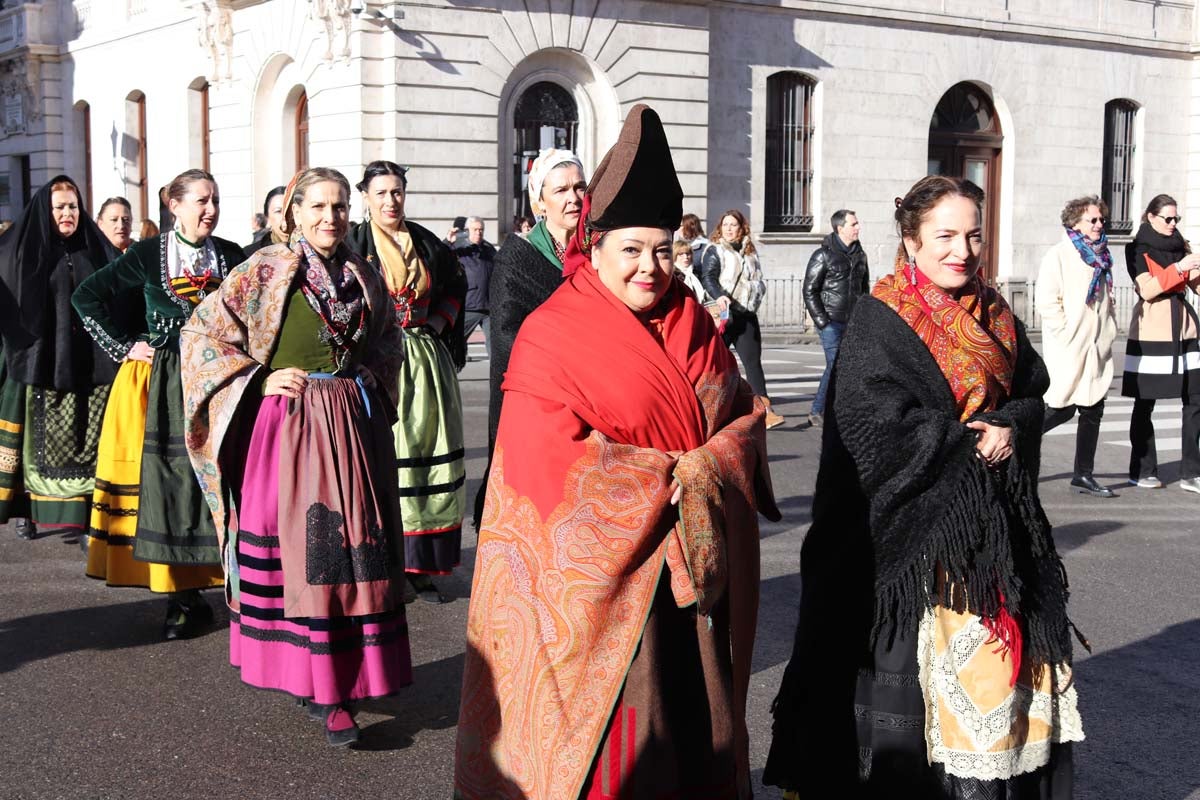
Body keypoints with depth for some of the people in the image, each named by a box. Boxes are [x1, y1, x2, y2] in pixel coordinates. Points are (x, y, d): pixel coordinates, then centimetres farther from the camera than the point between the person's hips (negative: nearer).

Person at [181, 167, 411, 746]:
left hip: (353, 431, 4)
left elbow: (389, 341, 25)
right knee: (297, 548, -2)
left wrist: (373, 376, 6)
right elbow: (200, 334, -3)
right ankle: (305, 676, 9)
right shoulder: (266, 271, -3)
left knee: (351, 550, 2)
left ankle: (335, 683, 13)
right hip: (286, 424, -4)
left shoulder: (364, 278, 9)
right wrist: (260, 379, -9)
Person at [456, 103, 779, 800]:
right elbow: (552, 463, -17)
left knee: (697, 729, 13)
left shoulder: (696, 328, 10)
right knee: (614, 743, 1)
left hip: (697, 570, 6)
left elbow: (746, 416, 8)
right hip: (601, 576, -6)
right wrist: (669, 479, -15)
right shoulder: (552, 337, -9)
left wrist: (707, 469, -14)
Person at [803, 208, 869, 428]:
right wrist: (821, 321, -11)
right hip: (831, 322, -6)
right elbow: (809, 290, -6)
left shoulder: (860, 255, 13)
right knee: (835, 366, -10)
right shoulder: (823, 255, -5)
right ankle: (817, 411, 1)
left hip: (853, 324, 6)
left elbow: (865, 287, 21)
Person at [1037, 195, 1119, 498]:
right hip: (1069, 349, -7)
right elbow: (1046, 301, -14)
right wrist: (1067, 335, -16)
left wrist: (1110, 330, 14)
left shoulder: (1101, 257, 15)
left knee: (1093, 411, 5)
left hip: (1097, 349, 7)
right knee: (1063, 409, -5)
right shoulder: (1058, 255, -8)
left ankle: (1084, 476, 11)